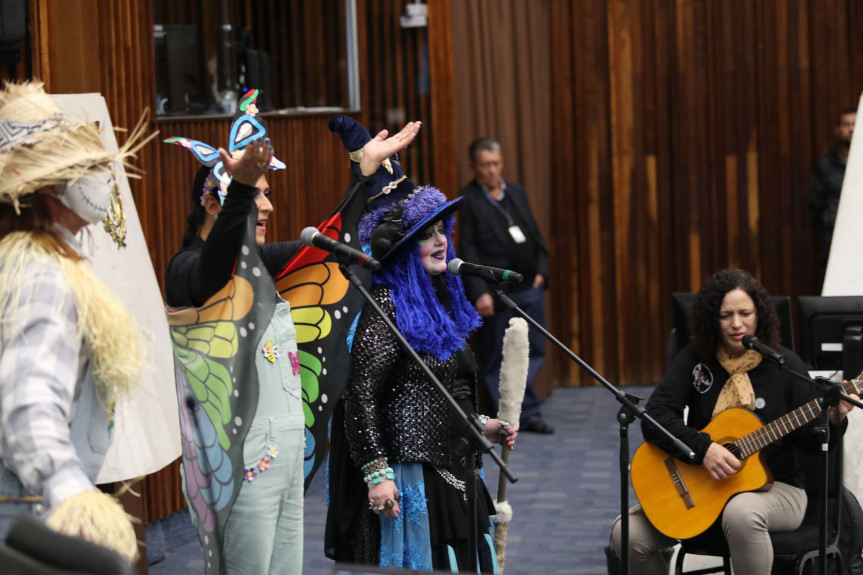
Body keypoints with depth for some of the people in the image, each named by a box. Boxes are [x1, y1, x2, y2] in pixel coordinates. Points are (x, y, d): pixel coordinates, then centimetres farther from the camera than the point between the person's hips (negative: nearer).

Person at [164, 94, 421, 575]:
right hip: (243, 461, -9)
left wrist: (369, 167, 30)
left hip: (286, 452, 9)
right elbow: (219, 256, -36)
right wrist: (241, 184, -53)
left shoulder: (255, 261, 15)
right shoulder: (188, 269, -12)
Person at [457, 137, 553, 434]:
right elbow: (467, 250, -12)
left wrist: (541, 270, 7)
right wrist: (480, 292, -19)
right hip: (494, 295, -6)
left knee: (534, 351, 8)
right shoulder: (468, 200, -6)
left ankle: (528, 414, 17)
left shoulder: (516, 192, 14)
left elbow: (535, 234, 19)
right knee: (496, 358, 2)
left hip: (528, 288, 6)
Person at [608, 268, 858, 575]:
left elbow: (811, 441, -2)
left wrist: (835, 419, -23)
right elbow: (655, 418, -10)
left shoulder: (784, 365, -3)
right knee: (627, 534, -19)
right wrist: (703, 448, -23)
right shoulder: (694, 360, 1)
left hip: (775, 488, -2)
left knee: (741, 512, -40)